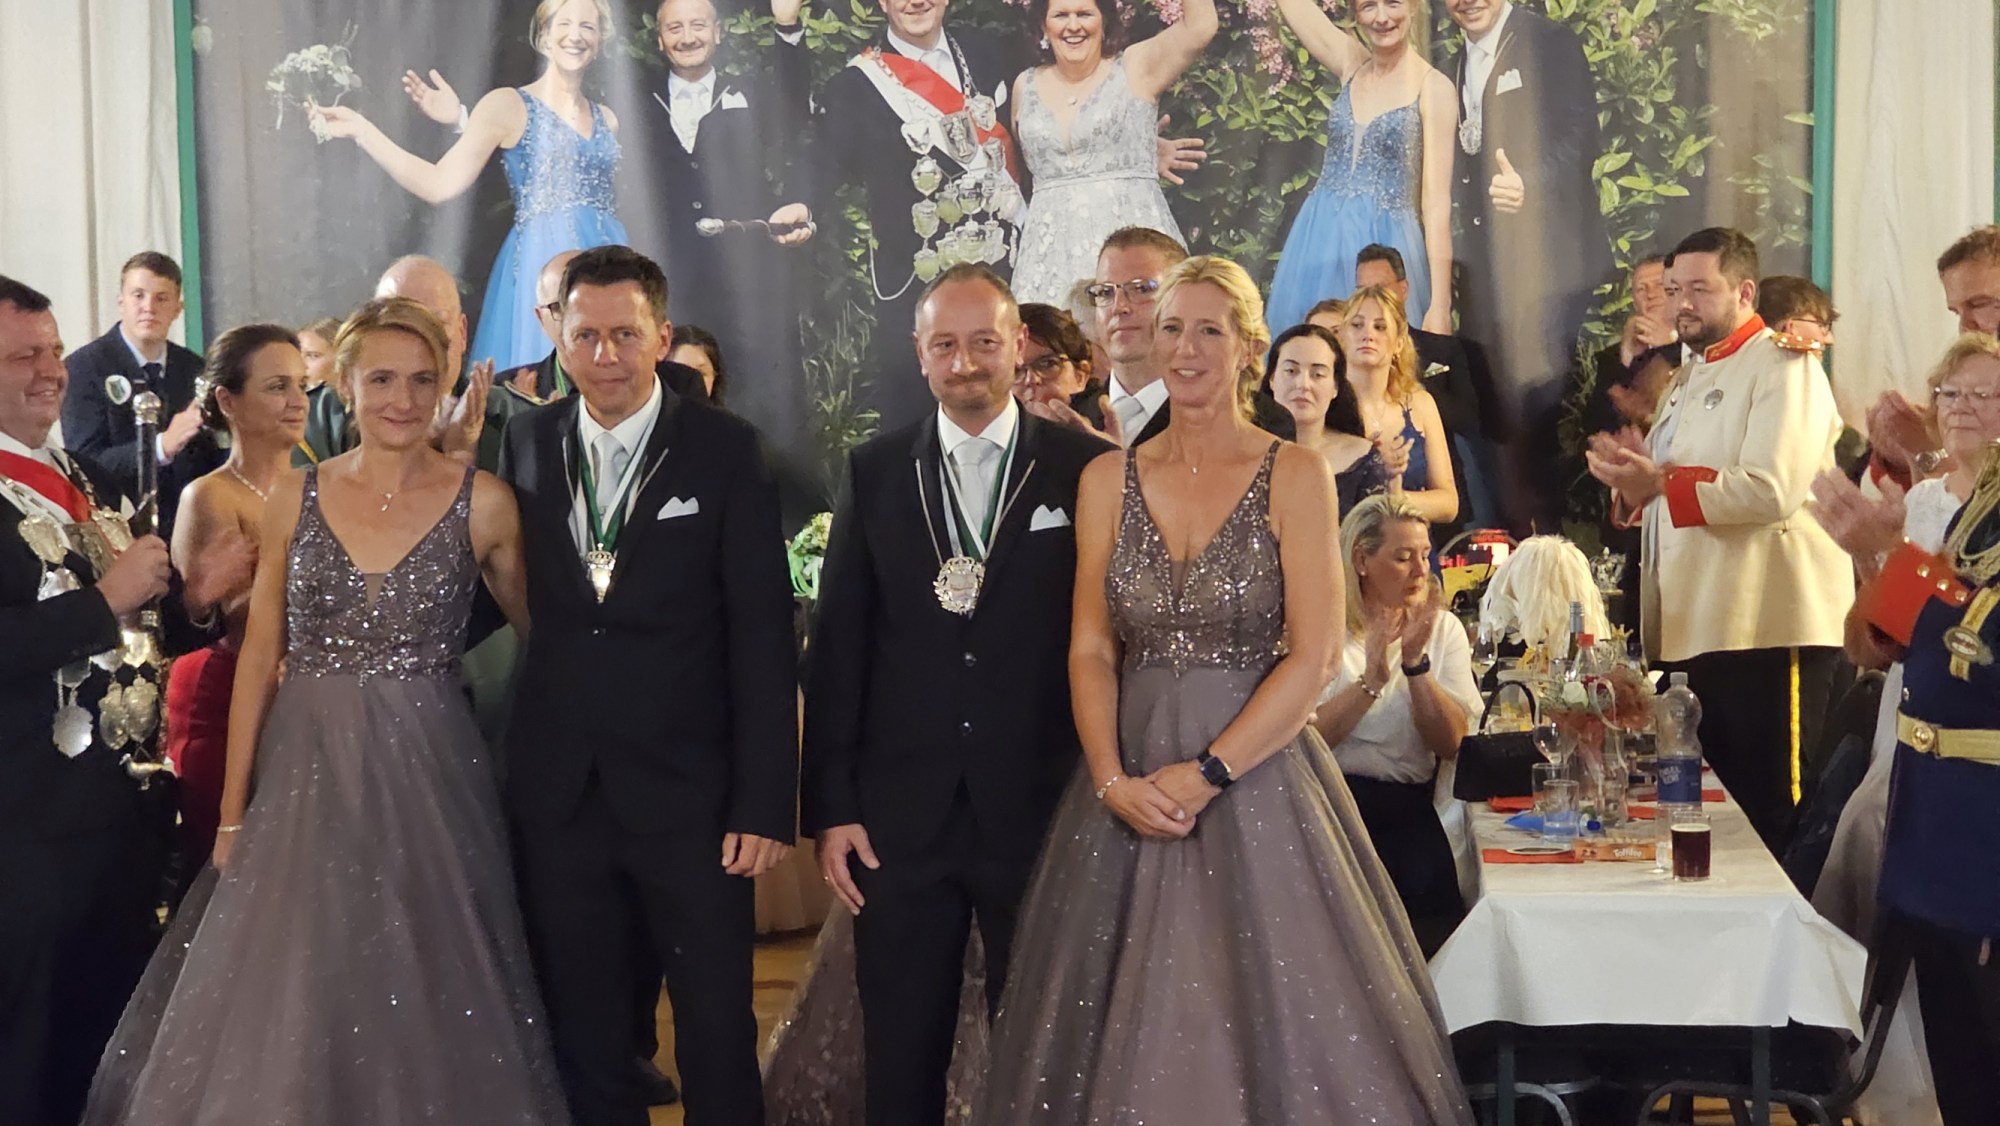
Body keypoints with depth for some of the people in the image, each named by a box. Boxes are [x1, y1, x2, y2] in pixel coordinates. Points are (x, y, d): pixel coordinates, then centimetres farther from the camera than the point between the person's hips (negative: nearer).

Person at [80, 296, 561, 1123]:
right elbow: (259, 657, 5)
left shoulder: (482, 503, -3)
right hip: (303, 776, 2)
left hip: (425, 776, -2)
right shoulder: (295, 498, 3)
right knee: (285, 1016, 7)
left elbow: (538, 630, 7)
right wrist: (232, 812, 3)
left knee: (423, 1009, 5)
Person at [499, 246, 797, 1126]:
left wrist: (765, 803, -12)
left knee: (717, 1029, 6)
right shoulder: (527, 441, 5)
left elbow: (762, 636, -8)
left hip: (687, 791, -3)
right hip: (557, 792, 3)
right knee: (584, 1037, 15)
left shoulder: (725, 450, -5)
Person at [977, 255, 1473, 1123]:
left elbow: (1312, 656, -9)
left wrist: (1206, 774, -14)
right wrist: (1113, 781, -10)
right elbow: (1090, 650, 4)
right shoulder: (1107, 480, 7)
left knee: (1269, 1029, 1)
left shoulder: (1294, 475, -3)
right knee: (1125, 1030, 8)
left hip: (1257, 779, -3)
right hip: (1130, 785, 3)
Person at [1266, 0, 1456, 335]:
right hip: (1319, 243, 5)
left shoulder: (1432, 87, -4)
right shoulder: (1351, 66, 9)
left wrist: (1440, 305, -13)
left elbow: (1436, 200, -8)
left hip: (1383, 249, -5)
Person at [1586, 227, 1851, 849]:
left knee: (1770, 817, -5)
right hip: (1695, 627, 9)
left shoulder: (1784, 366, -8)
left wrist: (1661, 483, -22)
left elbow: (1772, 490, -22)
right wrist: (1635, 476, 8)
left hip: (1768, 629, -9)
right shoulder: (1693, 376, 21)